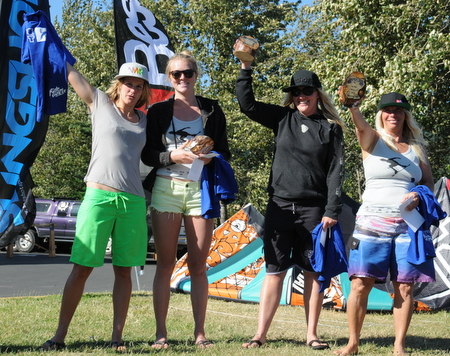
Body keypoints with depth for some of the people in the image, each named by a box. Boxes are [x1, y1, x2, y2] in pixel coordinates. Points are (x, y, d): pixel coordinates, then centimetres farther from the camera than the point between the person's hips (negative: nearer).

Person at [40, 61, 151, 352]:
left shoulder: (144, 121, 15)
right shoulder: (100, 103, 7)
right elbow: (70, 71, 7)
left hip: (133, 201, 3)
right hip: (99, 196, -3)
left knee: (124, 270, 4)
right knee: (81, 268, -4)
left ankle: (117, 337, 10)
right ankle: (60, 335, 3)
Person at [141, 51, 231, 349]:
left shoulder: (212, 110, 11)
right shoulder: (158, 111, 9)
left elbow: (225, 152, 10)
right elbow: (147, 154, 4)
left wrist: (211, 157, -12)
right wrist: (173, 156, -14)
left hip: (201, 190, 1)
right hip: (167, 188, -1)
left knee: (199, 265, 2)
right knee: (166, 264, -1)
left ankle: (200, 333, 7)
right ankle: (161, 333, 2)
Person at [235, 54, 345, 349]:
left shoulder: (331, 127, 2)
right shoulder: (283, 118, 8)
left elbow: (336, 171, -2)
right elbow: (248, 104, 4)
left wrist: (332, 210, -8)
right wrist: (245, 68, -5)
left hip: (314, 209, -1)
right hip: (280, 206, 1)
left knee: (314, 272, 3)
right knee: (274, 270, 2)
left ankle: (312, 335, 12)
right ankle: (261, 335, 4)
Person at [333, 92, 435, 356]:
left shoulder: (416, 147, 13)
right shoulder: (372, 139, 4)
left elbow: (429, 181, 16)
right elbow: (360, 125, -18)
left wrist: (420, 195, -8)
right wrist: (353, 106, -41)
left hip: (408, 223, 2)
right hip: (373, 222, -2)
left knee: (405, 287, -1)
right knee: (361, 284, -7)